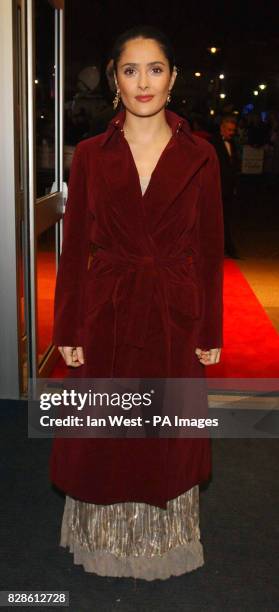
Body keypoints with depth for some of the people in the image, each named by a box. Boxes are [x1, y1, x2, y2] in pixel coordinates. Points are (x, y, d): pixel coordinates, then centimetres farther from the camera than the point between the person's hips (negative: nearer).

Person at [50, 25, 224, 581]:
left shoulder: (199, 156, -1)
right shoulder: (90, 155, -1)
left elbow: (210, 249, 1)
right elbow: (74, 248, 0)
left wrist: (210, 332, 0)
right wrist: (67, 331, -2)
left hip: (175, 316, 0)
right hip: (106, 315, 0)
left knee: (169, 436, 13)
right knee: (103, 435, 12)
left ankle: (164, 541, 36)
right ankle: (105, 538, 36)